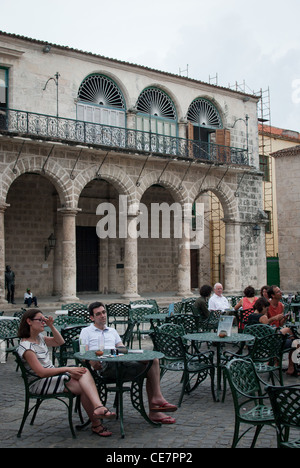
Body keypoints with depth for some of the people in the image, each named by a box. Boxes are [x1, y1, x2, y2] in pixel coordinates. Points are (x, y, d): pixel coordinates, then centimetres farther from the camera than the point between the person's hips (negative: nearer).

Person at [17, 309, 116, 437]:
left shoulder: (39, 337, 11)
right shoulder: (25, 347, -17)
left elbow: (60, 342, 23)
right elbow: (41, 372, -22)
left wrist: (51, 326, 8)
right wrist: (67, 369, -20)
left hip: (53, 374, 8)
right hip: (40, 384, -8)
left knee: (84, 372, -23)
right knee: (84, 388, -23)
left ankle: (98, 407, -38)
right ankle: (96, 425, -15)